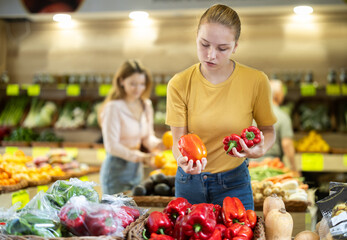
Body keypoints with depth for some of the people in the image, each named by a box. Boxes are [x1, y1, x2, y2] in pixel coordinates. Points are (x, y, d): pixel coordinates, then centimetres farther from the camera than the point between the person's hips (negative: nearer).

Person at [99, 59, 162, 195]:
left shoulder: (146, 105, 5)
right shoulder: (114, 107, -16)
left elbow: (148, 137, 11)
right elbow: (112, 146, -19)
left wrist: (159, 143, -12)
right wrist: (141, 157, -29)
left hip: (137, 169, 7)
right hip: (117, 170, -6)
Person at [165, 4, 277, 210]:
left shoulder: (256, 81, -13)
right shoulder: (179, 84, -11)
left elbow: (268, 130, -1)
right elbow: (179, 139, -9)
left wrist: (261, 149, -23)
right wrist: (183, 158, -32)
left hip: (234, 183, -1)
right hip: (190, 181, 1)